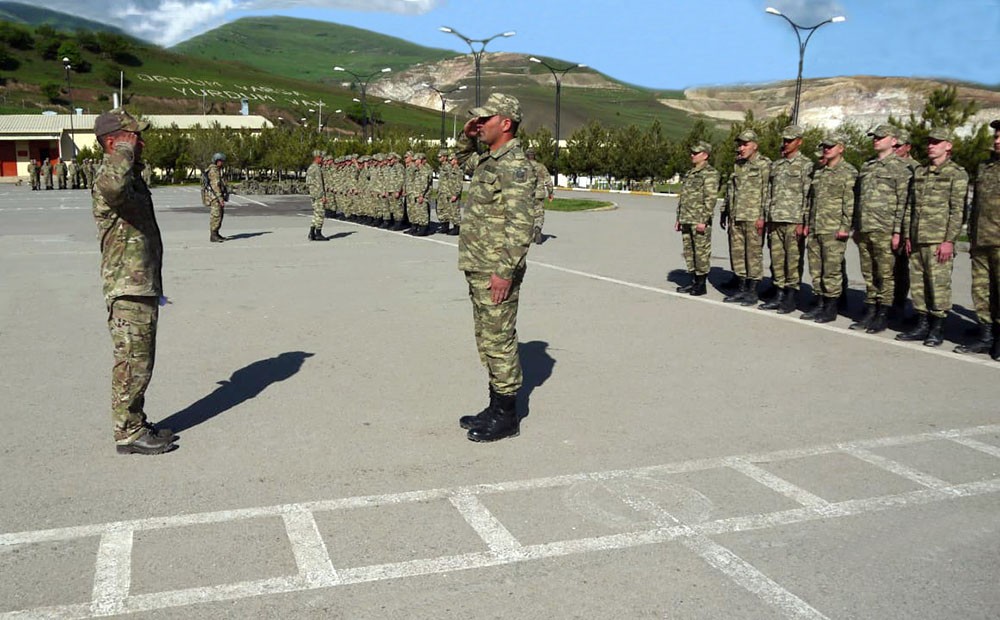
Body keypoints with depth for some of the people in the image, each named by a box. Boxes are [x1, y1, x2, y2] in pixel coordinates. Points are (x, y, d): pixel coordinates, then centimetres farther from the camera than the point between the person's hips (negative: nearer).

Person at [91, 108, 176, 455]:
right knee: (132, 363, -2)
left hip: (144, 288, 10)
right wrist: (124, 153, -26)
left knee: (140, 362, 16)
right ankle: (128, 433, 7)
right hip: (128, 290, -10)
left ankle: (136, 425, 27)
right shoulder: (110, 176, -15)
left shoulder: (132, 176, 17)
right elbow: (110, 186, -43)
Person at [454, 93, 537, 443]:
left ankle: (506, 416, 8)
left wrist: (505, 271, -26)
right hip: (478, 269, 10)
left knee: (499, 341, -2)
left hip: (496, 272, -10)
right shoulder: (489, 160, 14)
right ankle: (496, 407, 26)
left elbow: (521, 224, -24)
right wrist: (468, 136, 18)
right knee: (487, 341, 16)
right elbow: (465, 162, 38)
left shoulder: (515, 165, -16)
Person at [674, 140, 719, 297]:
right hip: (686, 221, 8)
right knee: (689, 252, 11)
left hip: (700, 221, -8)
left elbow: (710, 199, -14)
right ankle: (693, 281, 19)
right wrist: (678, 219, 18)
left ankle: (701, 284, 3)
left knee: (701, 252, -3)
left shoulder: (710, 174, -8)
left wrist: (703, 220, -20)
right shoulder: (689, 174, 18)